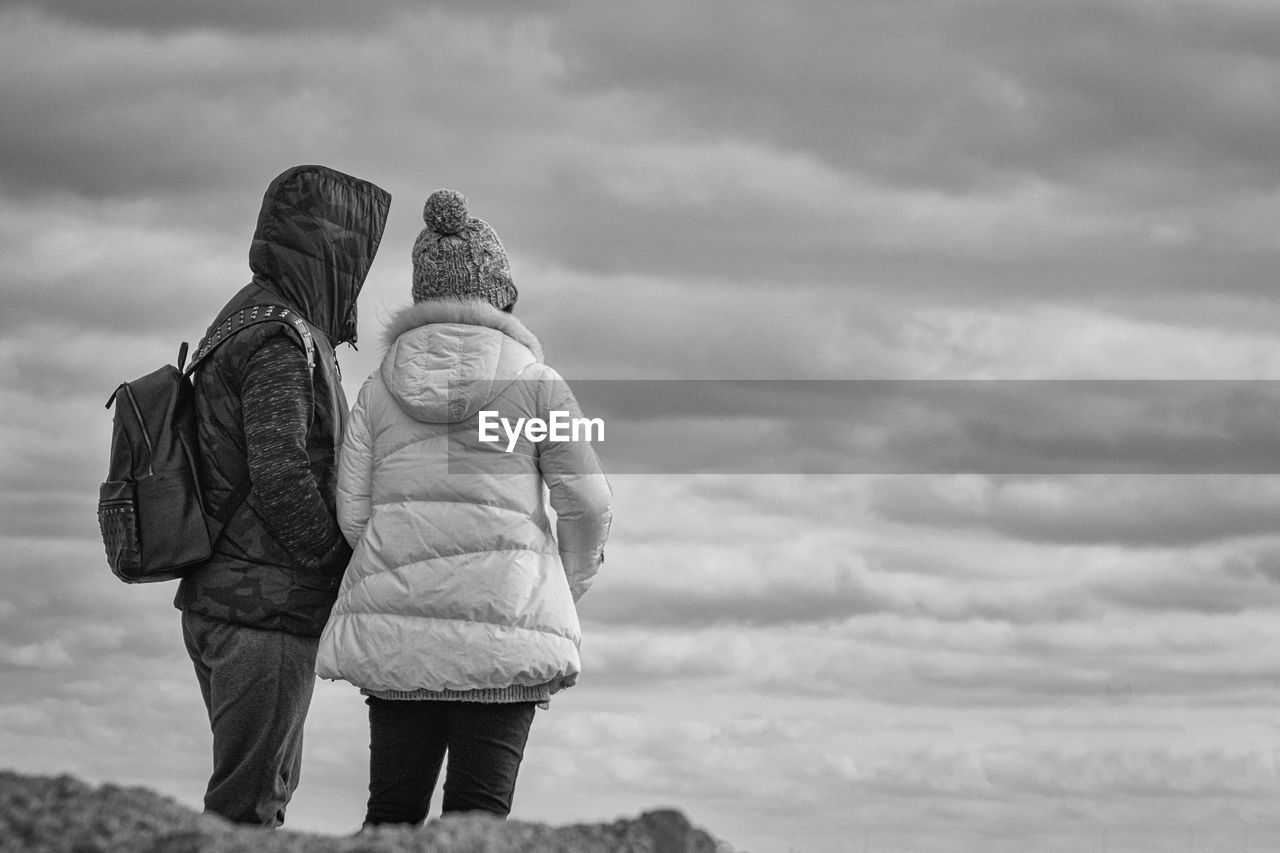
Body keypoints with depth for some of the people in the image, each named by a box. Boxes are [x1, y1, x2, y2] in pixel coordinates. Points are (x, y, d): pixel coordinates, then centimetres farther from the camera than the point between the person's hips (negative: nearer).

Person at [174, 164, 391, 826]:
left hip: (218, 601, 10)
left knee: (271, 783, 17)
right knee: (248, 804, -7)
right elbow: (281, 479, -22)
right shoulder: (280, 342, -15)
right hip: (266, 609, -10)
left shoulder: (243, 323, 16)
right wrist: (348, 571, -12)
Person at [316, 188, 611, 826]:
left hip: (397, 625, 2)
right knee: (478, 812, -1)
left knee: (394, 807, 10)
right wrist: (566, 590, 15)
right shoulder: (534, 382, -1)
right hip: (504, 626, -2)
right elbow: (587, 504, -2)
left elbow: (354, 513, 1)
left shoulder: (380, 389, 5)